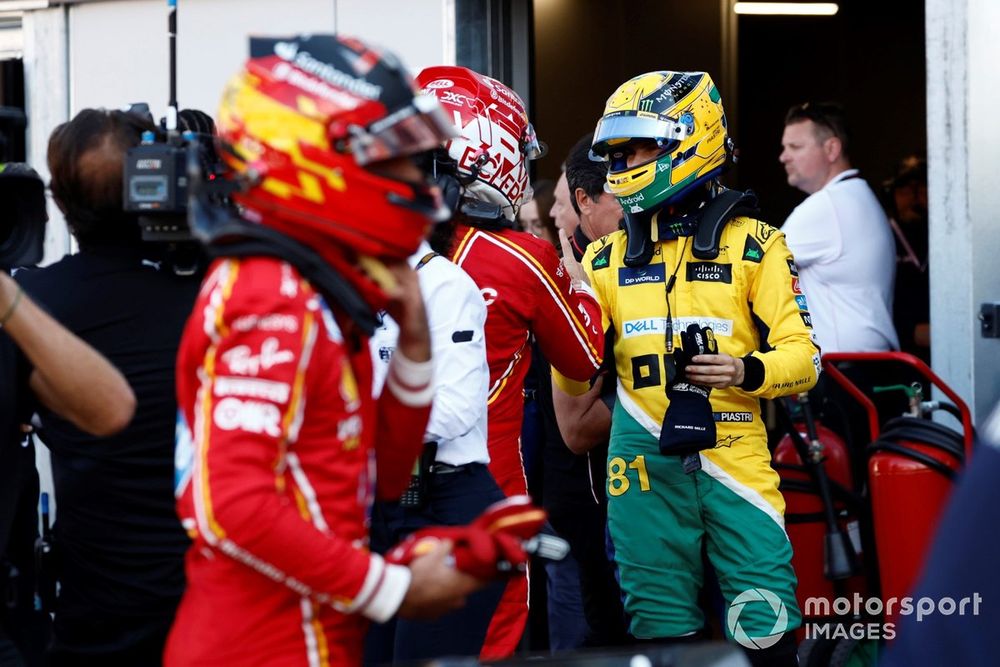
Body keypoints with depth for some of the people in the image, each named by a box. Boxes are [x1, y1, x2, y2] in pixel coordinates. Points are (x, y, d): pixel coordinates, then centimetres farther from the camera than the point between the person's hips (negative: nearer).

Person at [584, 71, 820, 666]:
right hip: (644, 467, 3)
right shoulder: (607, 257, 13)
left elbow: (803, 357, -2)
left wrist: (745, 372, -20)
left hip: (734, 459, -3)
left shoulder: (753, 244, 3)